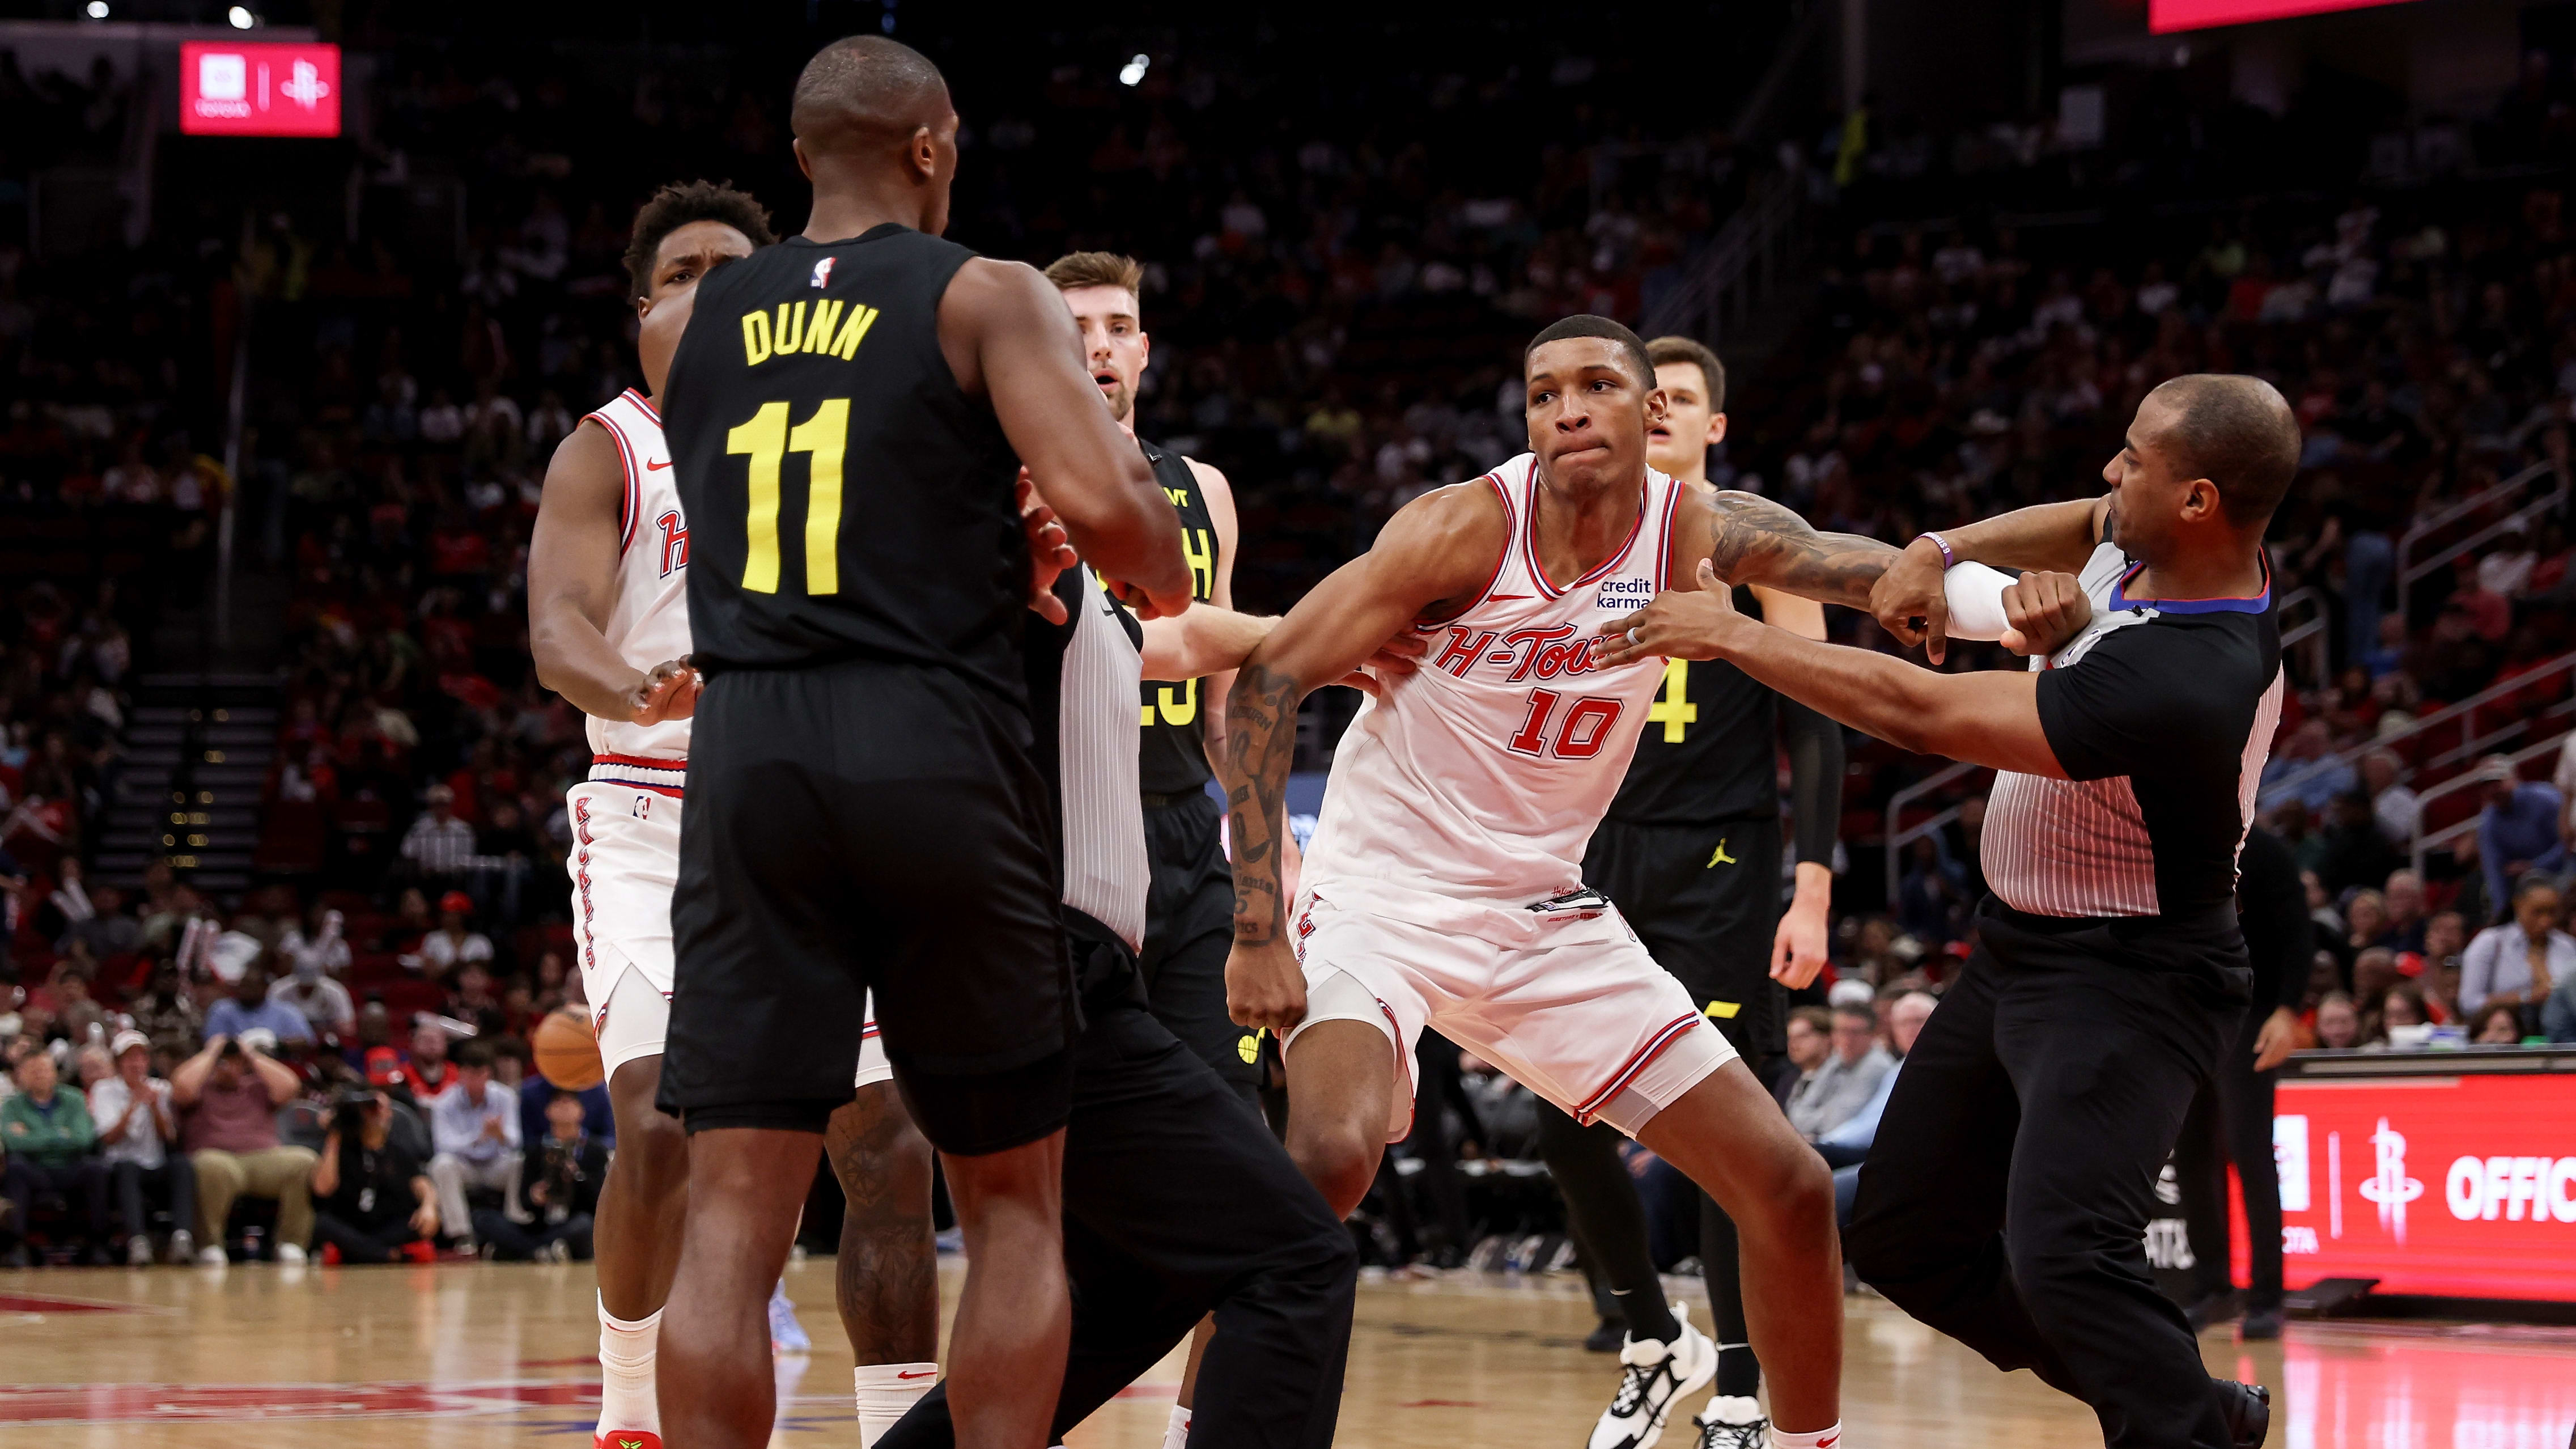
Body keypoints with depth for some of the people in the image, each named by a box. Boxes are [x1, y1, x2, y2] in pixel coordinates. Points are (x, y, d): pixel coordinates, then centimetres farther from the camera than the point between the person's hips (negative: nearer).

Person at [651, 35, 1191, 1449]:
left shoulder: (691, 319, 16)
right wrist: (1171, 588, 9)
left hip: (747, 751, 3)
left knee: (733, 1215, 0)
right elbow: (1099, 502, -12)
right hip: (935, 746, -3)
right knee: (1014, 1202, 10)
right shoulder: (988, 297, 2)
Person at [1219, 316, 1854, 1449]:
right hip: (1384, 890, -5)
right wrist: (1258, 927, -24)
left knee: (1790, 1191, 3)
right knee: (1327, 1158, -34)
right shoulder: (1470, 525, -16)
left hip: (1546, 916, 5)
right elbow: (1268, 679, -18)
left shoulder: (1695, 533, -4)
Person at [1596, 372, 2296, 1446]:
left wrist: (1729, 633, -19)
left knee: (2060, 1253, -32)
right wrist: (1942, 551, 1)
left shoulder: (2184, 682, -34)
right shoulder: (2150, 543, -7)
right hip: (2017, 953, 10)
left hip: (2122, 987, -10)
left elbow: (1917, 712, -30)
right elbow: (2085, 526, 20)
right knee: (1904, 1239, 15)